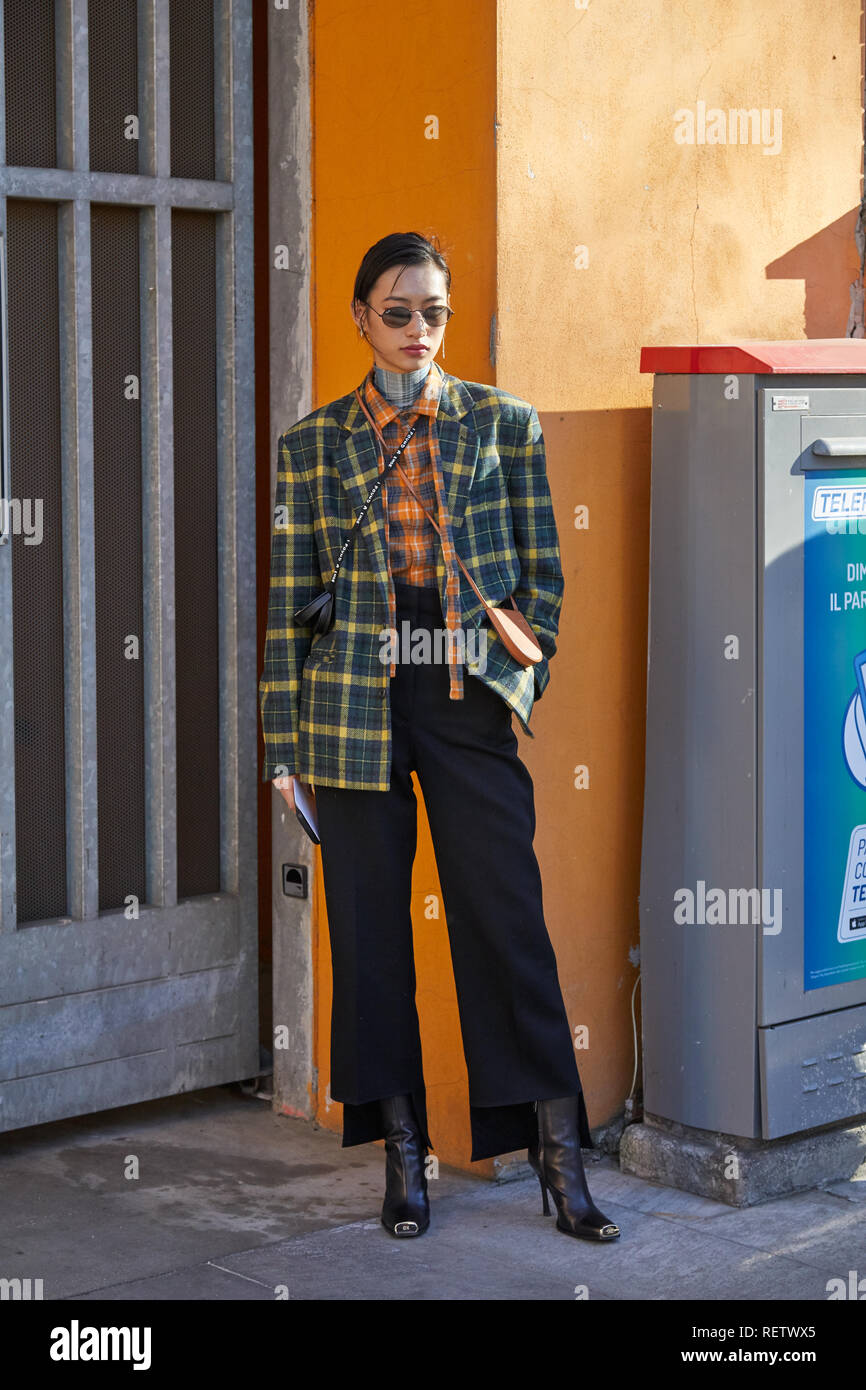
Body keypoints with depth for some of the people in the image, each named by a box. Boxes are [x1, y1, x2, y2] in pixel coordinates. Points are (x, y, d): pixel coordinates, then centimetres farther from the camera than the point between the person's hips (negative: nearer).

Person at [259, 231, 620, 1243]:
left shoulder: (505, 422, 7)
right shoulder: (314, 442, 7)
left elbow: (543, 565, 8)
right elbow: (290, 594, 7)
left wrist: (521, 684, -1)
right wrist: (284, 741, 4)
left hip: (471, 702, -1)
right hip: (356, 704, 1)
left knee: (506, 918, -3)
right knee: (369, 926, 5)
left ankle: (559, 1161, 6)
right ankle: (402, 1154, 17)